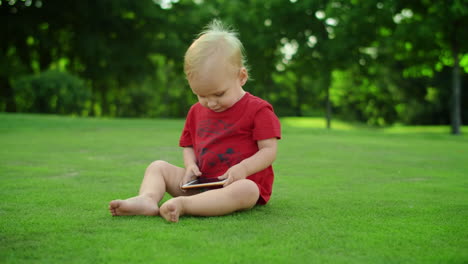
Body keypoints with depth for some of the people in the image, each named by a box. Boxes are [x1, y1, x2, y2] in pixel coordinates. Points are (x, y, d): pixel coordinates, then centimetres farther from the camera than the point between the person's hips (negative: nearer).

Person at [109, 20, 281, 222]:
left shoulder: (257, 110, -6)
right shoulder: (196, 111, 13)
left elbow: (269, 151, -10)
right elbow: (189, 145, 21)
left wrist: (243, 168, -27)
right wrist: (190, 164, -3)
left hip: (244, 181, -6)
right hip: (201, 182, 6)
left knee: (246, 191, -41)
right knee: (158, 167, 0)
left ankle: (183, 204, -50)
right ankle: (147, 198, -30)